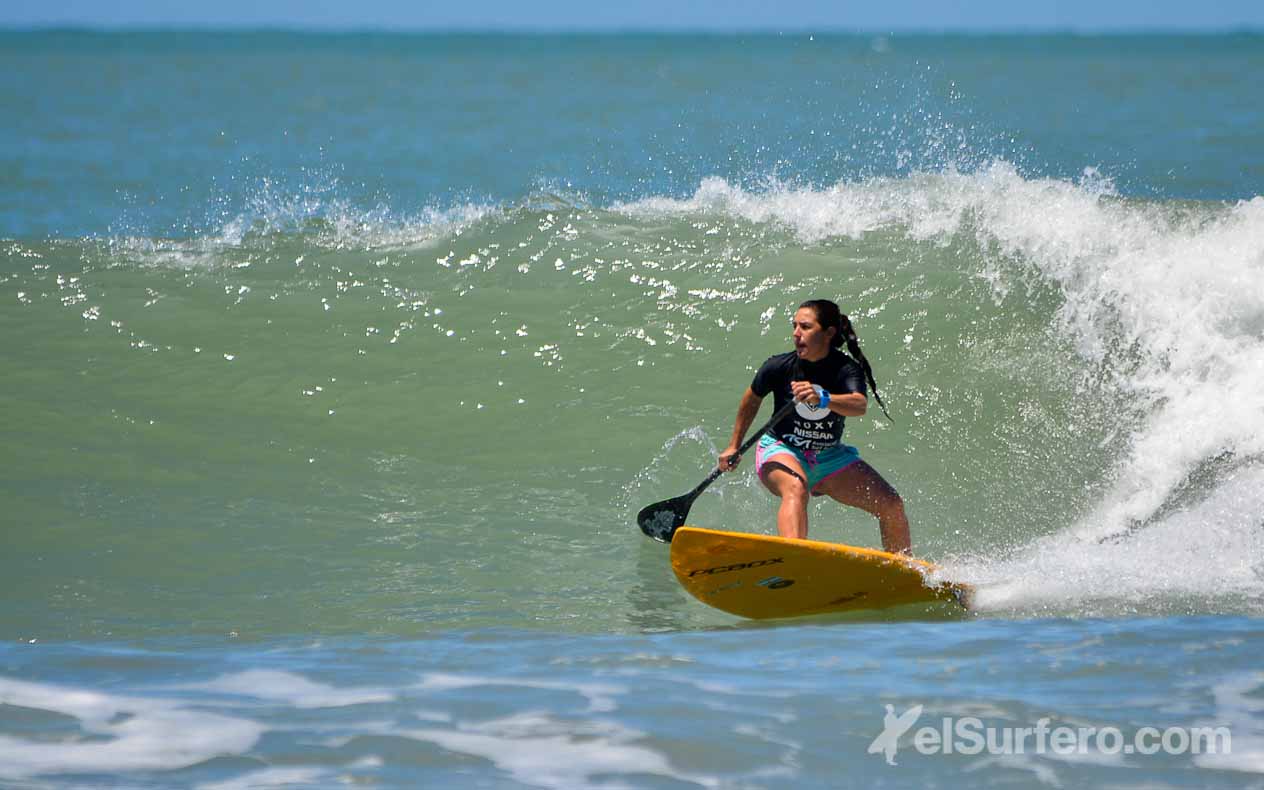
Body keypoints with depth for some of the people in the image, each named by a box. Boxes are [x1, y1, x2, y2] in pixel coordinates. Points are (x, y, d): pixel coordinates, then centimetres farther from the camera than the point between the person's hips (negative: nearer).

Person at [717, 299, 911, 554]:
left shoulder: (846, 369, -14)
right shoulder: (779, 367, -11)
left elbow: (860, 405, -36)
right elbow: (752, 400, 9)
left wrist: (821, 399, -55)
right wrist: (734, 446, 17)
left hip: (830, 458, 3)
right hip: (781, 451, -2)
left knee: (892, 505, -8)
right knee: (796, 488, -38)